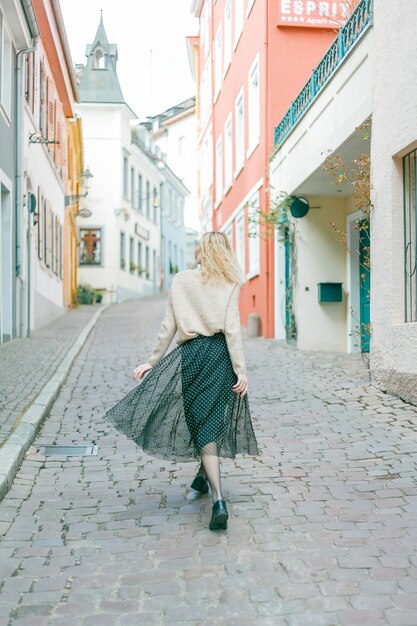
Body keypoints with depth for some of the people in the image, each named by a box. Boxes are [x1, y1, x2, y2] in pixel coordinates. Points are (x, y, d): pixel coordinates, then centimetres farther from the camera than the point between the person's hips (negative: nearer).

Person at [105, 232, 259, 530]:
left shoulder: (181, 281, 7)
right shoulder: (229, 284, 2)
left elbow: (169, 328, 5)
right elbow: (232, 328, -7)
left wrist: (153, 362, 12)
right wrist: (241, 370, -7)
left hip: (191, 355, 0)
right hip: (220, 354, 0)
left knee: (202, 426, 2)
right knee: (213, 420, 16)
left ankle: (219, 501, -7)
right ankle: (205, 477, 33)